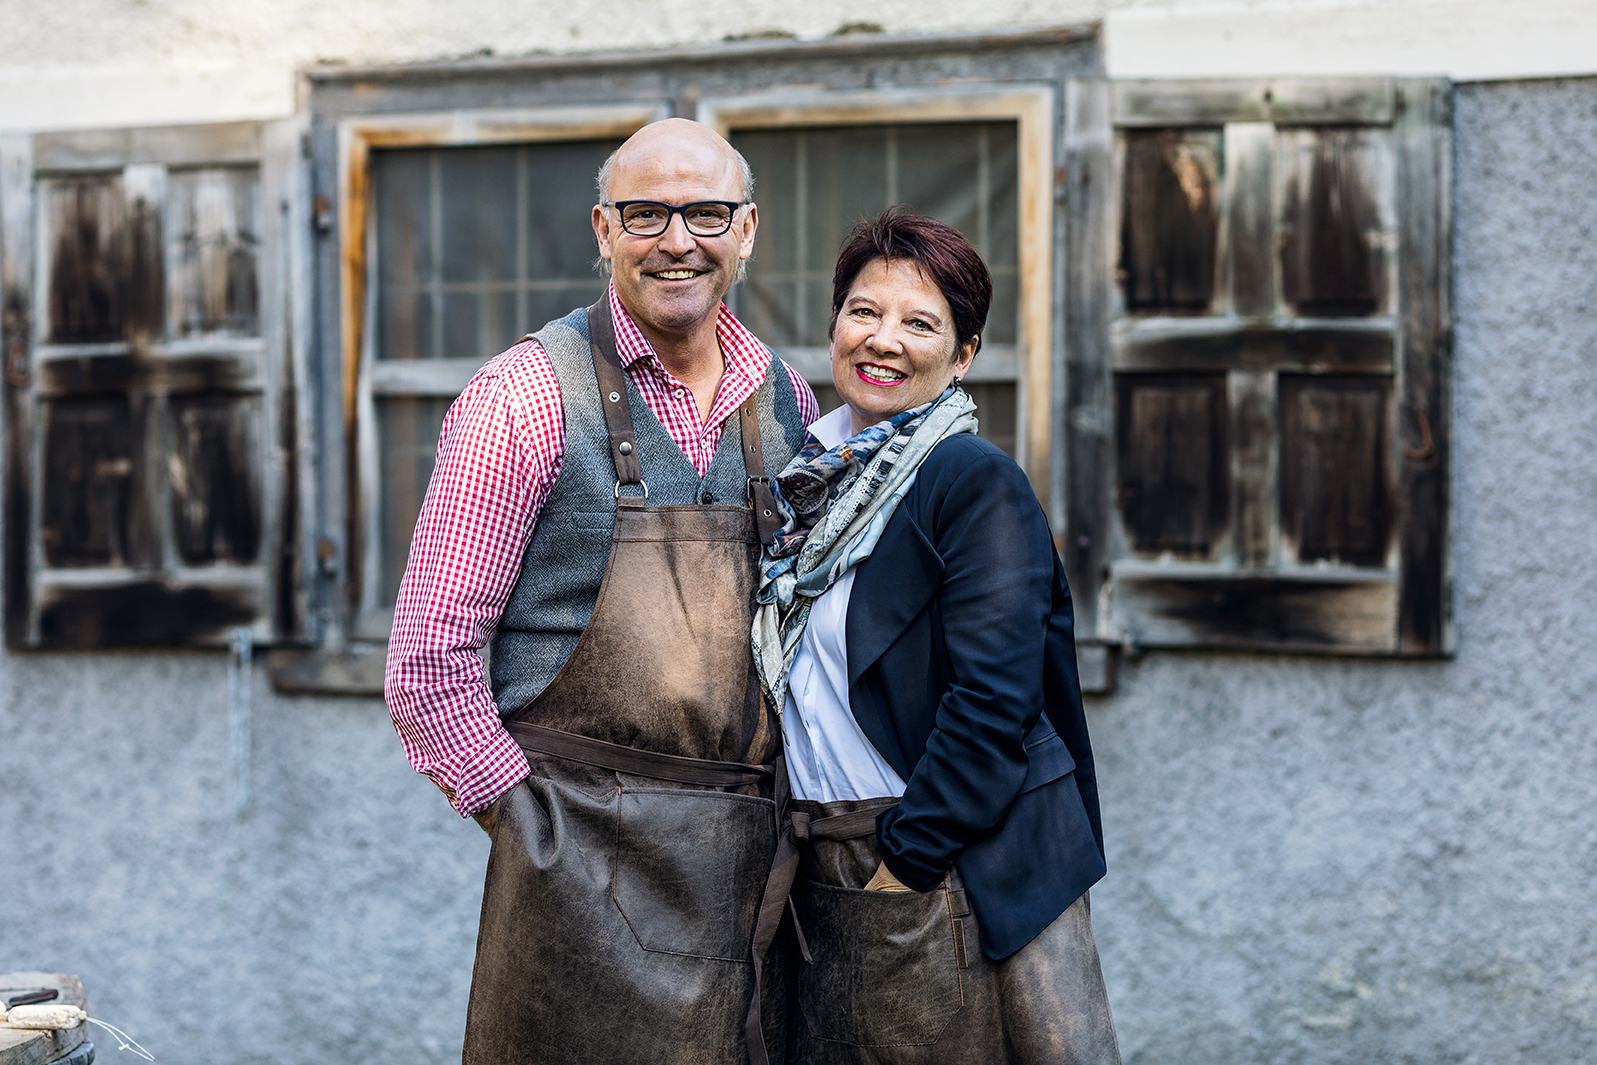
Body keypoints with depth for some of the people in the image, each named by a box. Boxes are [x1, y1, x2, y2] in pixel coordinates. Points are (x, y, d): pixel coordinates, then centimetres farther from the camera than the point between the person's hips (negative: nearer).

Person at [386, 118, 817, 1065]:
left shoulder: (786, 399, 8)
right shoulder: (527, 397, -8)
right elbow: (428, 663, -8)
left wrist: (778, 804, 9)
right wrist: (539, 828, -8)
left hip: (756, 858, 5)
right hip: (590, 869, -5)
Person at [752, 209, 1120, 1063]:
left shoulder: (977, 482, -11)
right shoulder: (809, 479, 10)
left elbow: (992, 697, -17)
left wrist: (907, 855, -15)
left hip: (960, 869, -6)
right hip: (821, 879, 6)